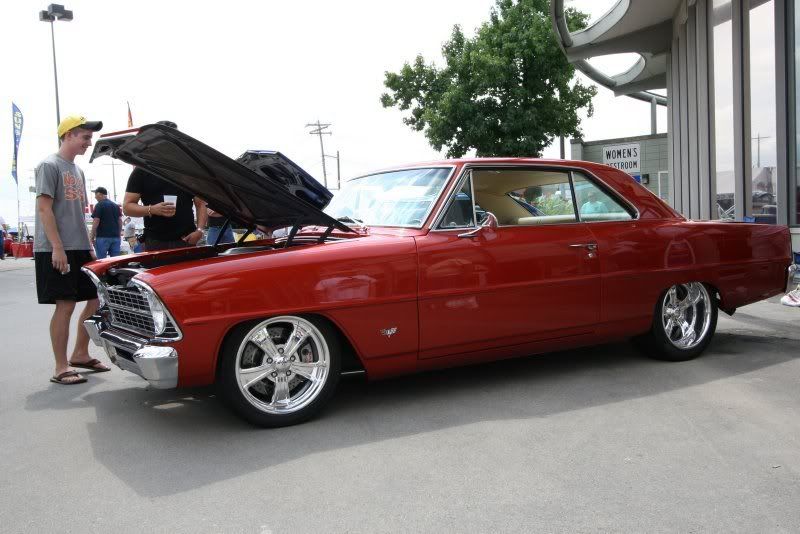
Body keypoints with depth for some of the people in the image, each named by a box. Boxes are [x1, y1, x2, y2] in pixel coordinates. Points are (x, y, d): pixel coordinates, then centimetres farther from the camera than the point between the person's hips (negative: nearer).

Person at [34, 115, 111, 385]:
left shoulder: (77, 170, 18)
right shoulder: (50, 165, -7)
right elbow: (44, 209, -14)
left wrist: (89, 246, 17)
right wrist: (57, 248, -20)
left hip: (79, 249, 9)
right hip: (56, 251, -8)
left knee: (97, 298, 8)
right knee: (65, 305, -8)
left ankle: (80, 354, 21)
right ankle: (61, 368, 0)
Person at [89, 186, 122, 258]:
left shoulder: (99, 205, -5)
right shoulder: (116, 205, 14)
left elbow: (96, 222, -9)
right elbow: (120, 221, 14)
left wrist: (92, 236, -4)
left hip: (103, 237, -6)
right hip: (115, 236, 6)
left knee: (101, 260, -4)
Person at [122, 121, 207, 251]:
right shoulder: (142, 172, 8)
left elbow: (201, 204, 12)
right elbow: (127, 207, 4)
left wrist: (199, 230, -5)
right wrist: (152, 210, -15)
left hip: (186, 241, 1)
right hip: (155, 243, -1)